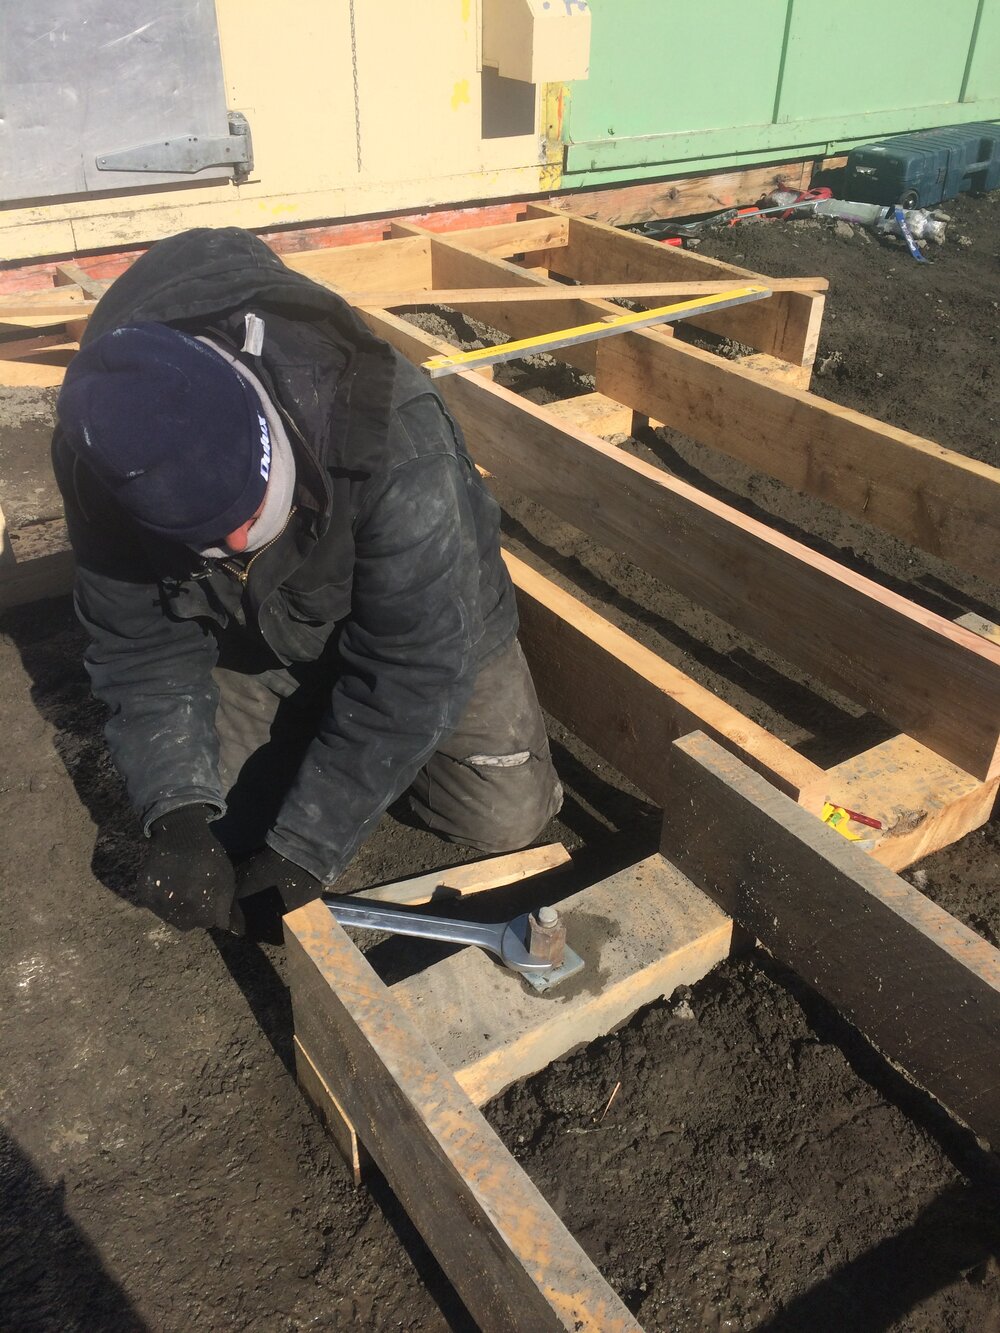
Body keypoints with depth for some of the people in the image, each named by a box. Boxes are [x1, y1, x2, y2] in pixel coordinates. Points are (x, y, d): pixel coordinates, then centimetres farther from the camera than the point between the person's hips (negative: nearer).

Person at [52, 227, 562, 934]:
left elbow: (415, 667, -35)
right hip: (259, 639, 3)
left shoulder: (392, 434, -41)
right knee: (210, 823, -3)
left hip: (424, 621, -2)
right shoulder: (107, 468, -28)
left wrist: (307, 845, -32)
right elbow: (142, 645, -16)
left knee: (506, 817, -4)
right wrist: (177, 814, -30)